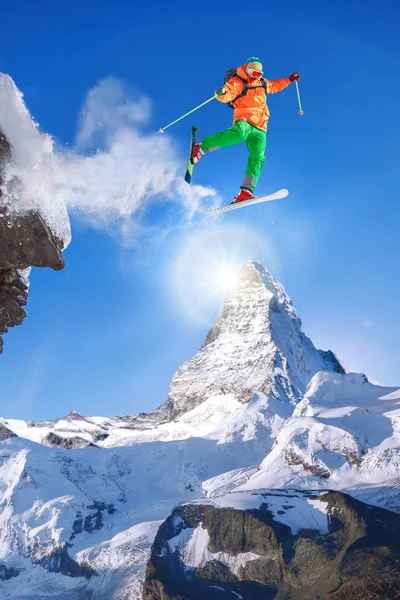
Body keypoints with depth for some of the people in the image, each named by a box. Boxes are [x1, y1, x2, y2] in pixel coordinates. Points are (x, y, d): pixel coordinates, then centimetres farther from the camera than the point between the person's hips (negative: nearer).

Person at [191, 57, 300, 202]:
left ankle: (246, 192, -17)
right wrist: (221, 93, -33)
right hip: (244, 120, -6)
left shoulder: (263, 83, 24)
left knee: (257, 158, -12)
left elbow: (274, 86, 44)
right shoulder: (237, 82, 2)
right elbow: (225, 96, -12)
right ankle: (202, 147, -24)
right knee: (239, 134, -41)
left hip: (260, 127, 6)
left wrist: (289, 79, 42)